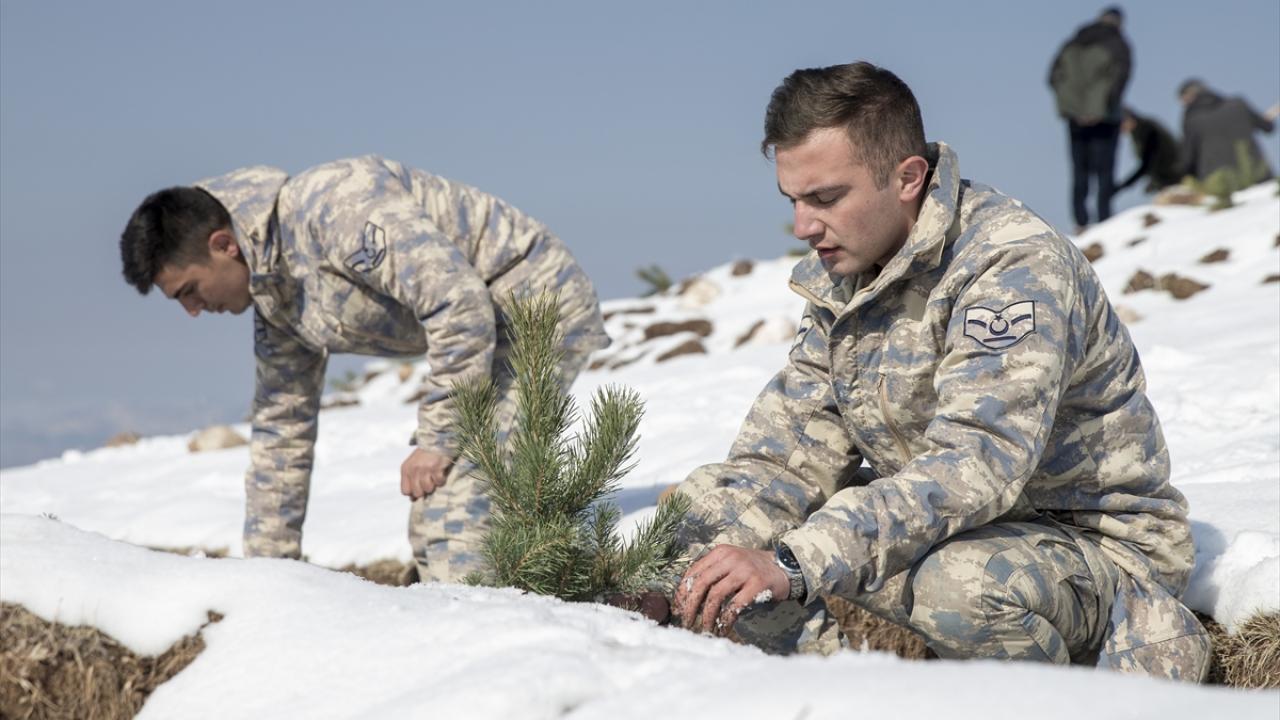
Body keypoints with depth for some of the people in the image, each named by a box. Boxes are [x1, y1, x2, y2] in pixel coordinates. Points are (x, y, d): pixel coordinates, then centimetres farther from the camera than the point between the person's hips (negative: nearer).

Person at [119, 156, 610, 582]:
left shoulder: (334, 208, -24)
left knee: (452, 511, -19)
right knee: (431, 522, 9)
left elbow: (460, 304, -30)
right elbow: (281, 427, 17)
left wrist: (438, 439, -22)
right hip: (497, 332, 10)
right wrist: (266, 568, 19)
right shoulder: (274, 293, 7)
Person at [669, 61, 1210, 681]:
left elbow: (975, 467, -35)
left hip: (1098, 543, -7)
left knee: (959, 583, -41)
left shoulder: (1017, 267, -23)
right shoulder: (838, 275, 3)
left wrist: (794, 565, -43)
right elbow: (794, 448, 3)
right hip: (934, 527, 7)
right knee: (703, 507, -4)